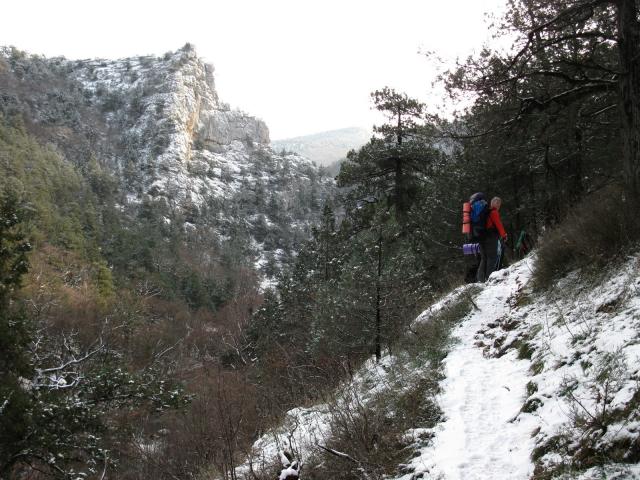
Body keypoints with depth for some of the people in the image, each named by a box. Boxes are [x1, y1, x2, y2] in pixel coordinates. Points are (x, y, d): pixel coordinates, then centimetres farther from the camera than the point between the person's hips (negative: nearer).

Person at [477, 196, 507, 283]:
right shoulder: (494, 212, -7)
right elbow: (499, 225, -12)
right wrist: (504, 235, -4)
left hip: (482, 238, 9)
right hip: (491, 238, -9)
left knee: (484, 259, 12)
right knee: (493, 257, -6)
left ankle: (481, 279, 8)